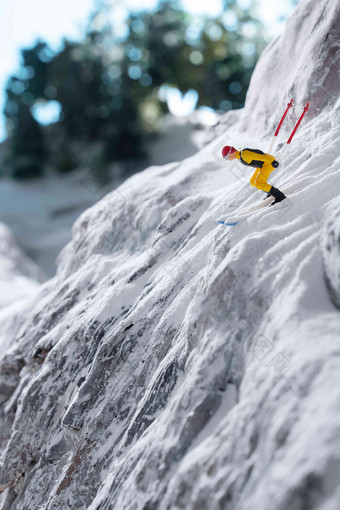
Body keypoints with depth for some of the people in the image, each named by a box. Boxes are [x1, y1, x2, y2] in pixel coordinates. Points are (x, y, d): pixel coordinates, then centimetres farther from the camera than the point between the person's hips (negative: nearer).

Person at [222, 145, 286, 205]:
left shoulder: (244, 154, -25)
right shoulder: (240, 156, 6)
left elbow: (259, 156, -30)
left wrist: (272, 161, -33)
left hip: (269, 161, -10)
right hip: (263, 164, 10)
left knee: (258, 183, -19)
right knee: (253, 182, 15)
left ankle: (280, 196, -13)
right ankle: (271, 193, 25)